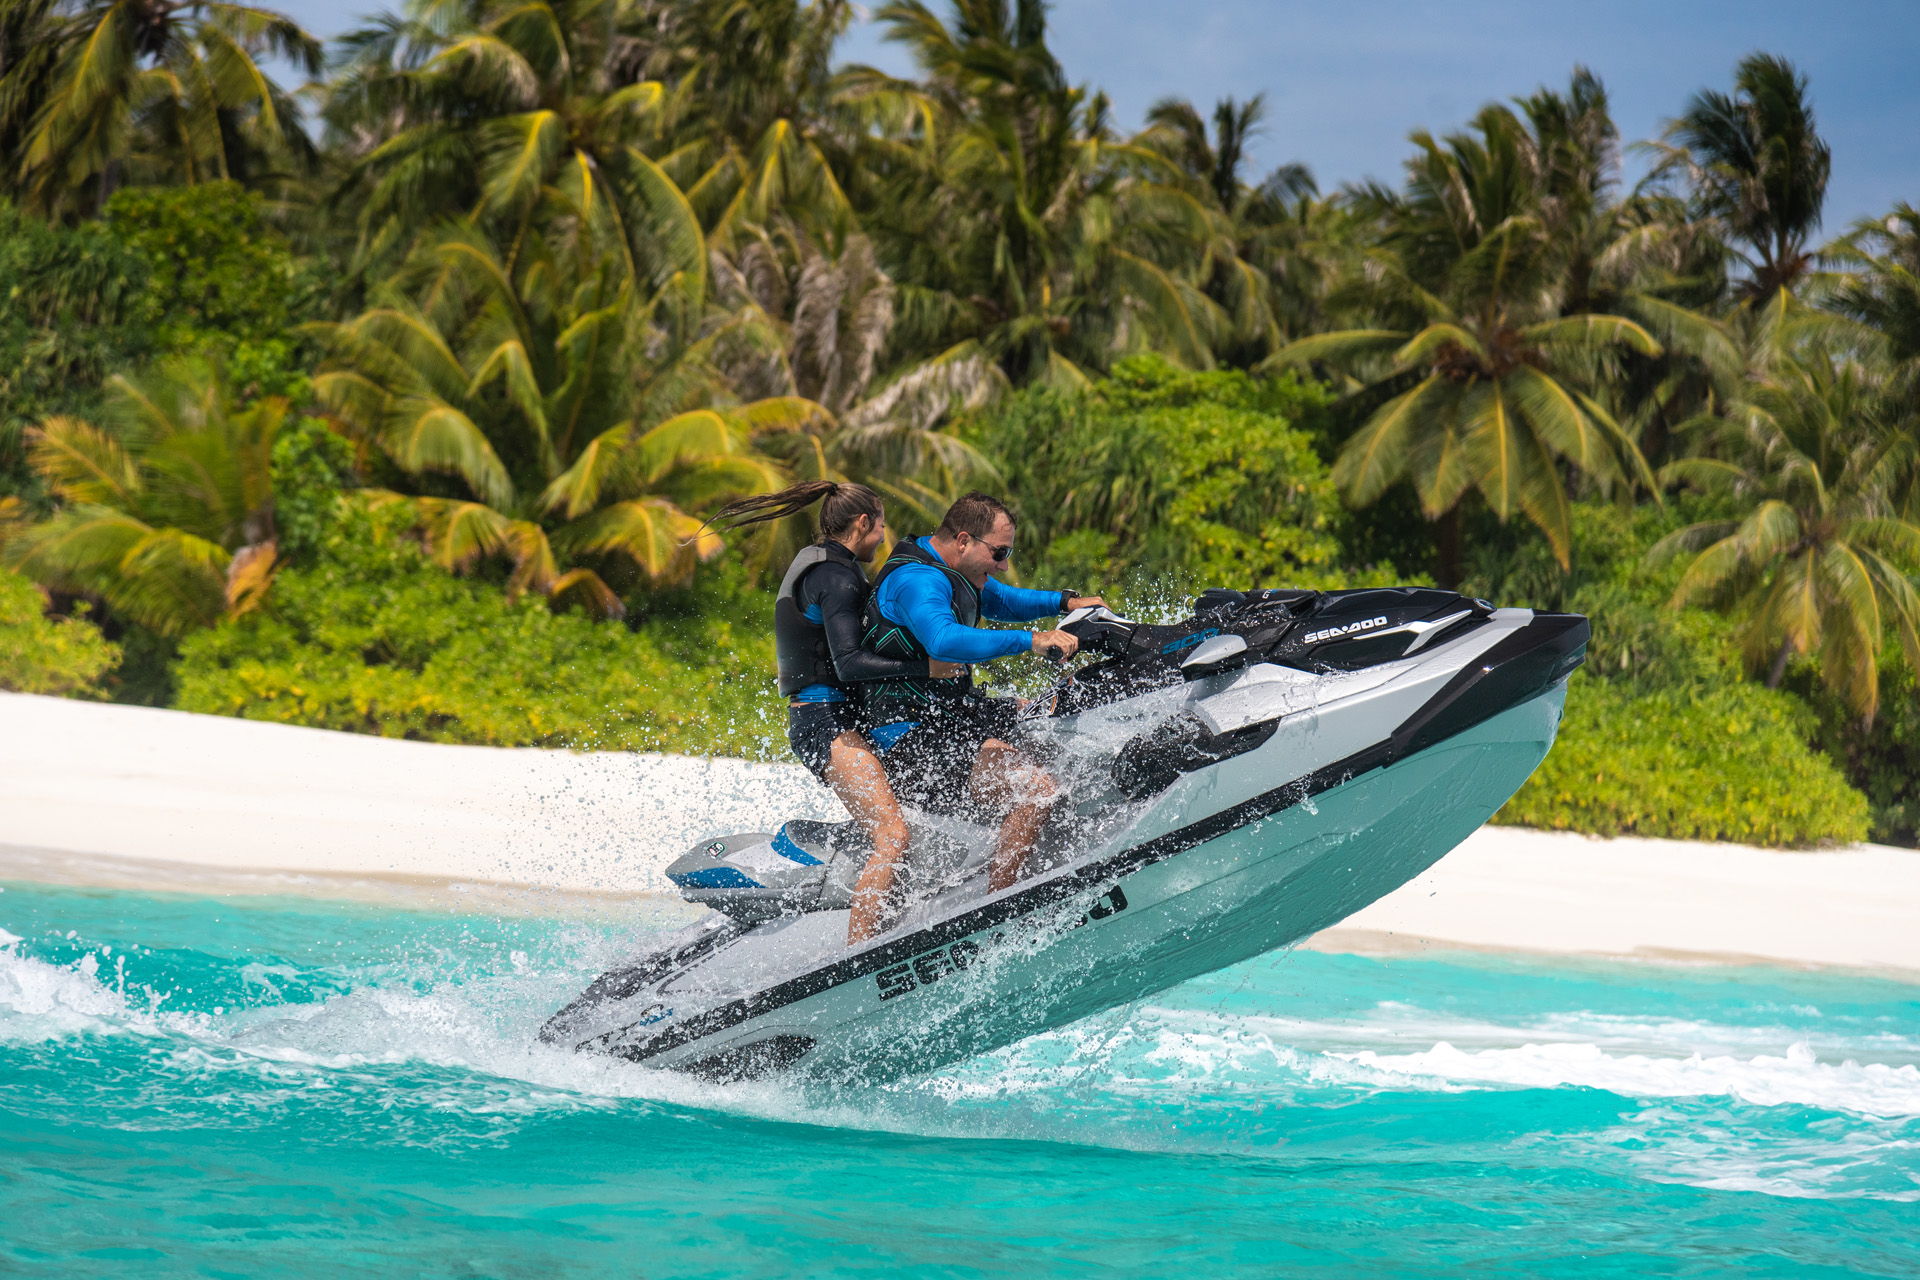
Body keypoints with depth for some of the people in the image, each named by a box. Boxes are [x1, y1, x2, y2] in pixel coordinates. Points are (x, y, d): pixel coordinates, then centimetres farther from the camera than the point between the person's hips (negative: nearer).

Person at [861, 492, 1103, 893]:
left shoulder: (956, 573, 12)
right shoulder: (916, 581, -21)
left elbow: (1002, 602, 32)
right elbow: (943, 641, -41)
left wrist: (1067, 602, 16)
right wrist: (1030, 641, -43)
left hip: (953, 715, 11)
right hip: (912, 738, -11)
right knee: (1037, 790, -26)